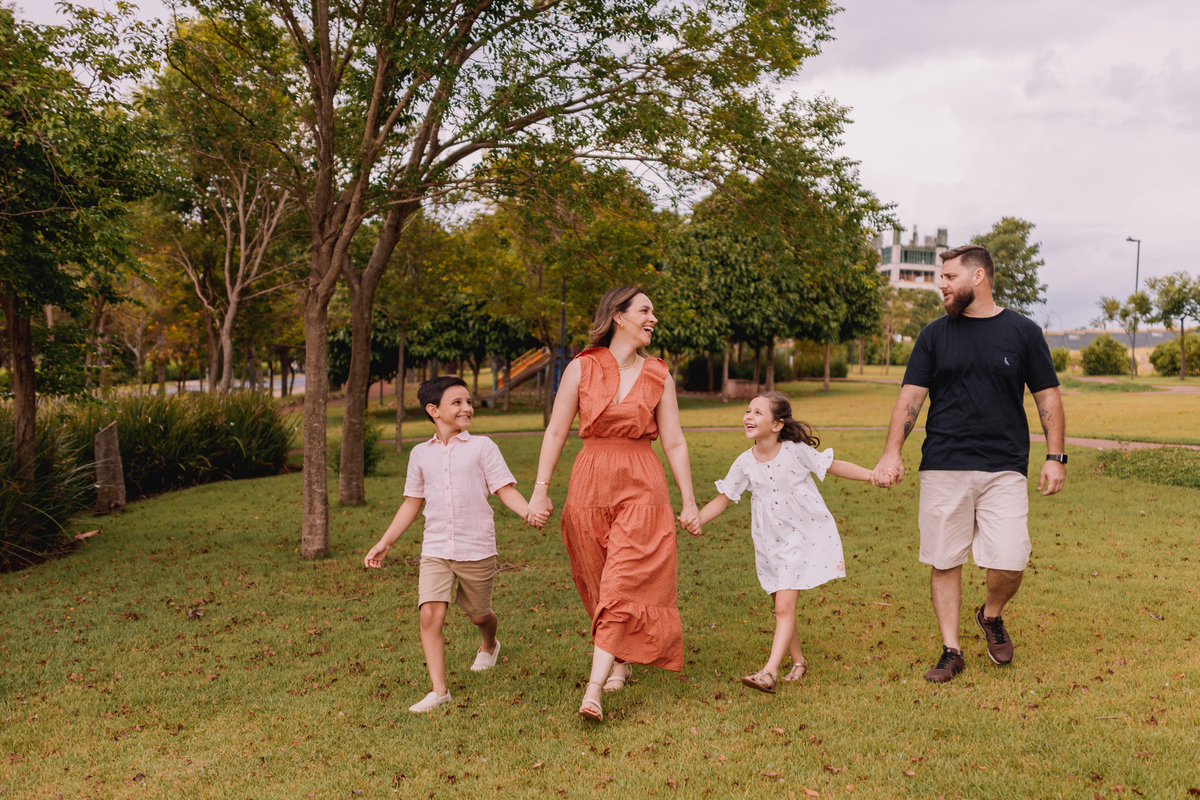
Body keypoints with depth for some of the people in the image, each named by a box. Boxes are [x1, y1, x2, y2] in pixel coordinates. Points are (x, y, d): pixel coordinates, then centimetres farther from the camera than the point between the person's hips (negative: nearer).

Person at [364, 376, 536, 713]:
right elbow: (412, 503, 16)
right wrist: (384, 543, 15)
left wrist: (529, 511, -27)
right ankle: (439, 690, -6)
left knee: (478, 615, 13)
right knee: (430, 614, -14)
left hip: (477, 549, -2)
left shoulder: (481, 446, -2)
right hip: (435, 549, 2)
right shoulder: (421, 454, 7)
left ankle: (489, 644, 49)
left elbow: (505, 489, -7)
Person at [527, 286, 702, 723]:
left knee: (621, 588, -9)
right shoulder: (581, 369, 1)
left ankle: (594, 691, -11)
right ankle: (621, 662, 33)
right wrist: (541, 489, -4)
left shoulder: (658, 376, 4)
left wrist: (689, 502, 4)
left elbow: (674, 442, 6)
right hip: (590, 486, 1)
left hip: (641, 489, -1)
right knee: (599, 584, 11)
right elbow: (556, 432, 2)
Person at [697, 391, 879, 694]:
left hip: (805, 536, -4)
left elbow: (834, 466, 1)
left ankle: (769, 672, -14)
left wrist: (874, 474, -2)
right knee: (782, 607, 12)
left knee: (784, 607, -12)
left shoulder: (796, 451, -11)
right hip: (771, 542, 4)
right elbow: (722, 499, 4)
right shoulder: (745, 463, -3)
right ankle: (798, 661, 32)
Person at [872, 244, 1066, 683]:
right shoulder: (934, 335, 7)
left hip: (1004, 469, -1)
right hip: (943, 468, 1)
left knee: (1010, 565, -7)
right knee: (944, 562, 4)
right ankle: (951, 650, 18)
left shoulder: (1023, 332, 6)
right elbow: (911, 396, 2)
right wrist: (892, 452, -10)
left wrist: (1056, 457, 2)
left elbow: (1048, 397, 9)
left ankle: (991, 615, 25)